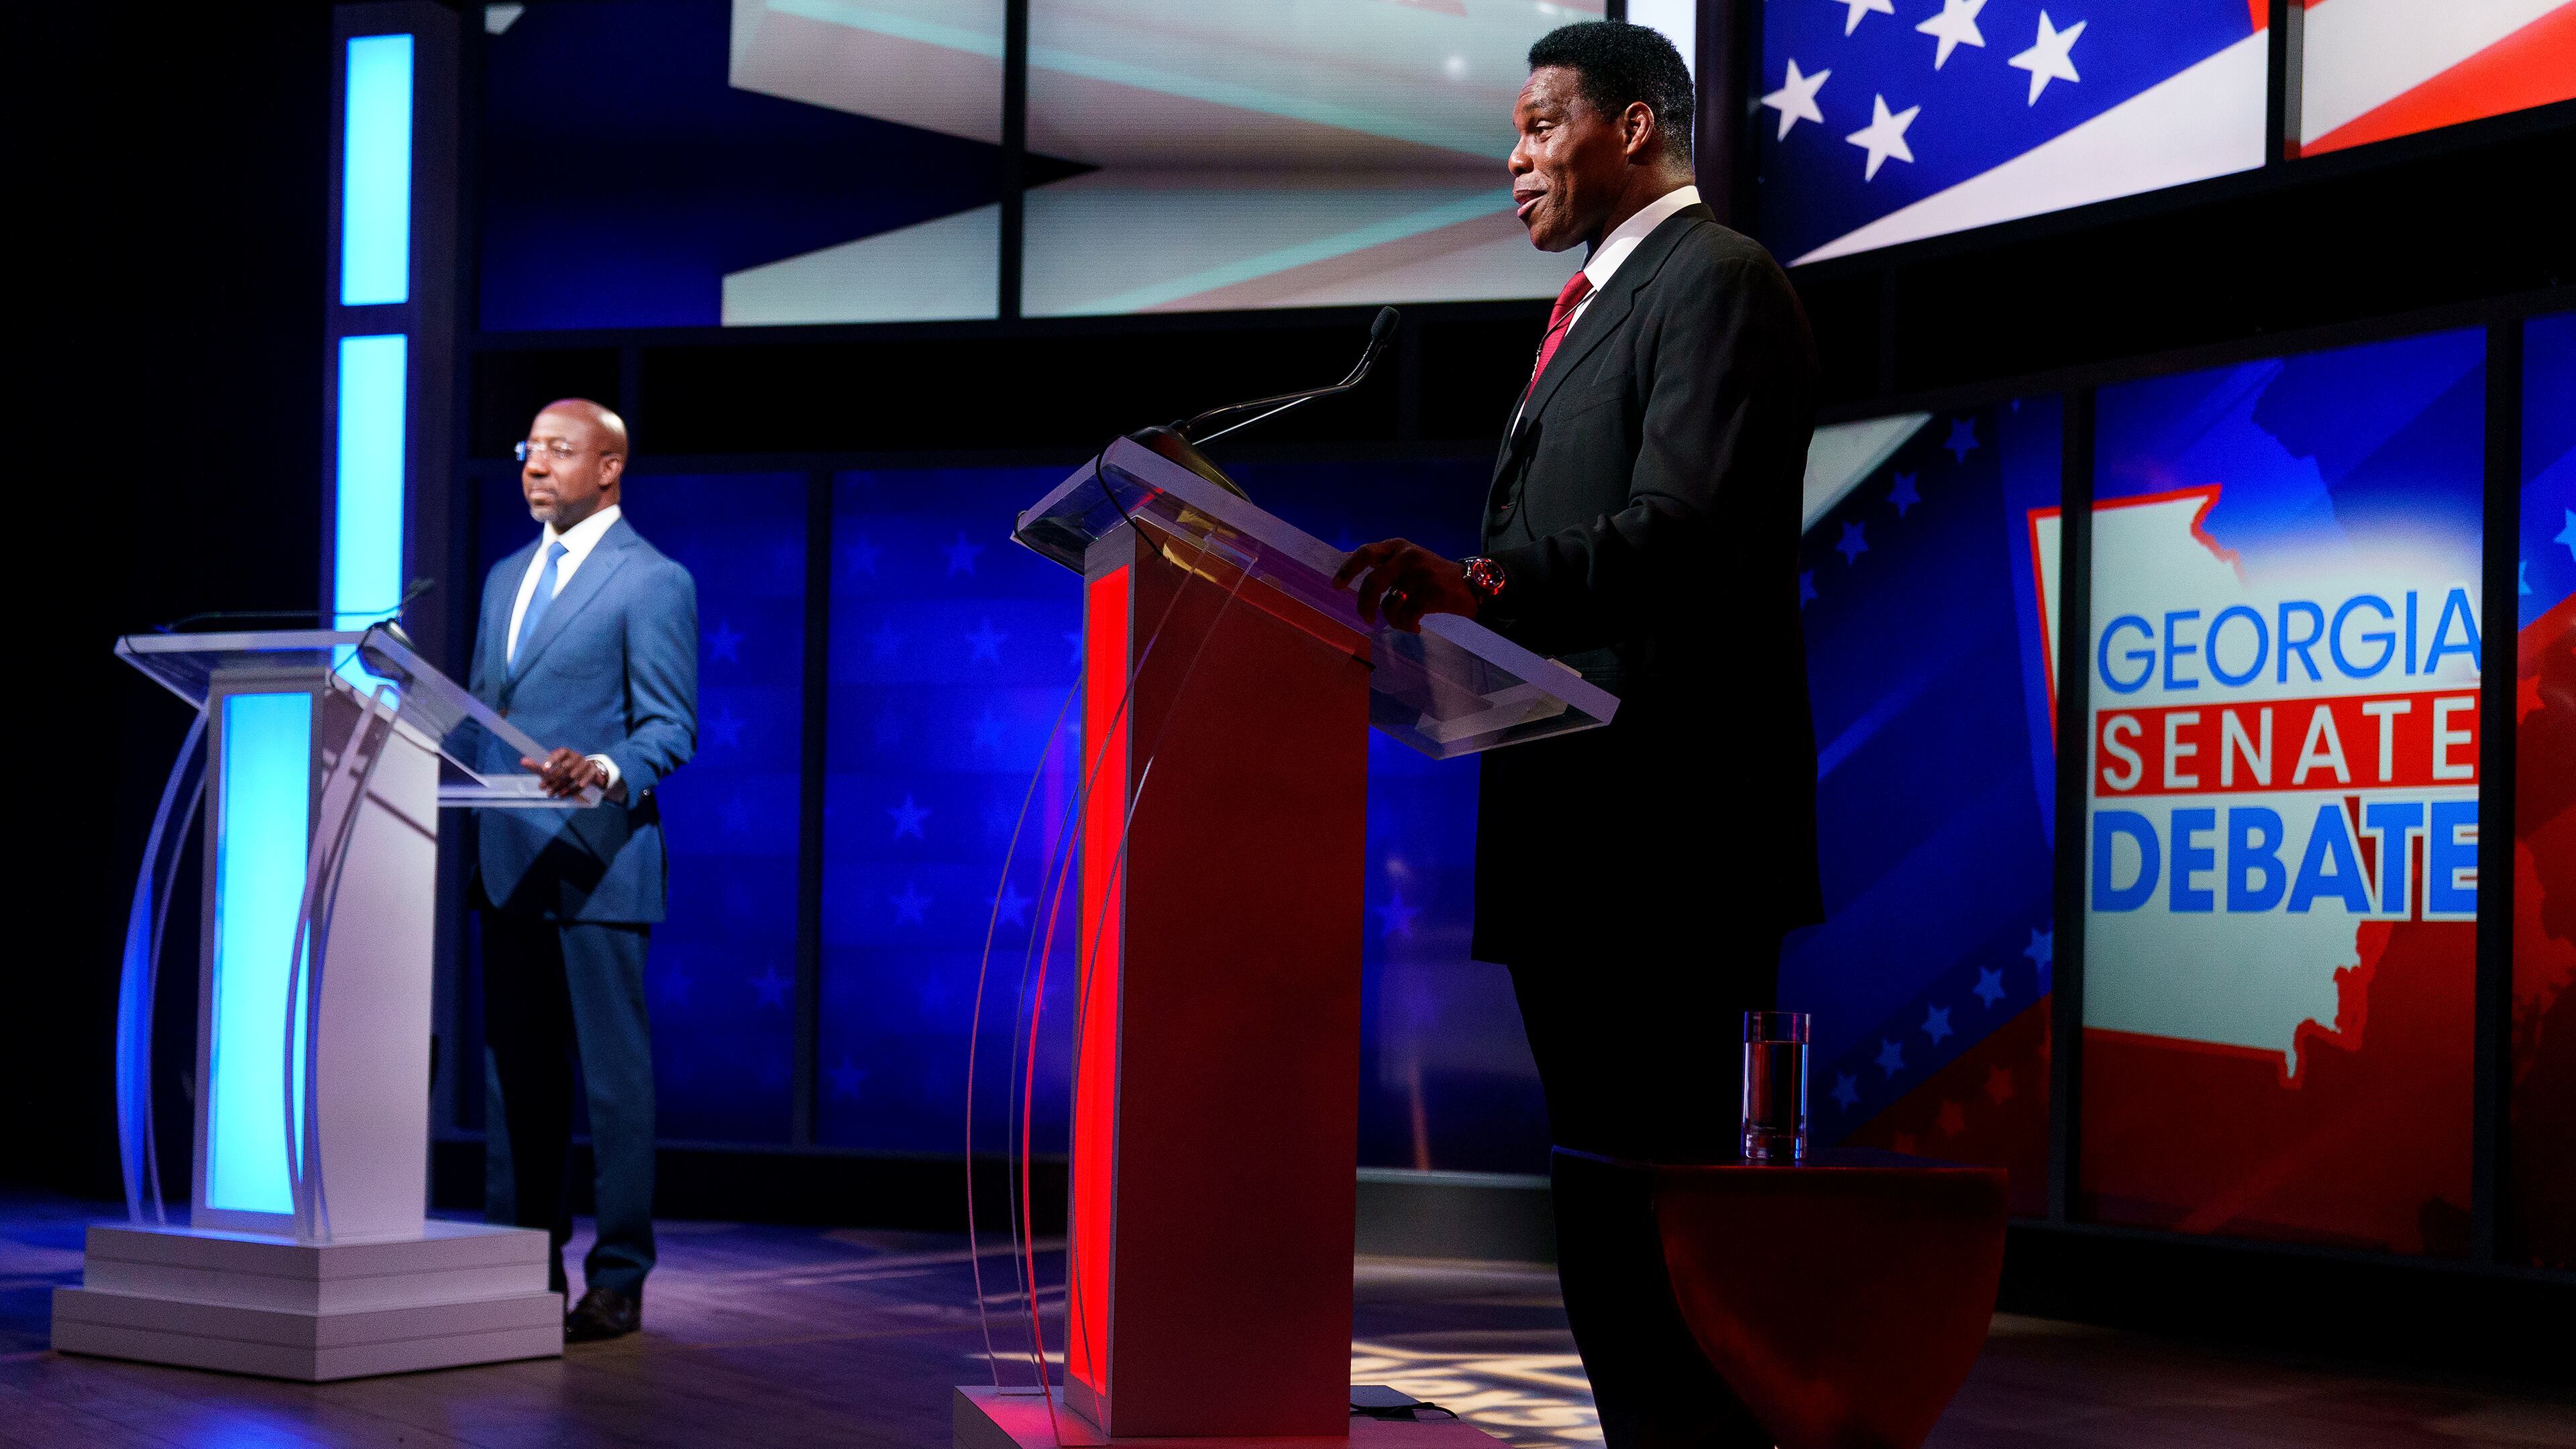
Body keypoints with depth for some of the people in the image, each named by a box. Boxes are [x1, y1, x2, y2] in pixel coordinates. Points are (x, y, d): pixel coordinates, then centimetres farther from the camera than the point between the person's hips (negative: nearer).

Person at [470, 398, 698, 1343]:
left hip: (596, 863, -7)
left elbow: (672, 729, -9)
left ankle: (618, 1280, 1)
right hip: (507, 864, 7)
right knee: (514, 1071, 10)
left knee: (614, 1074, -4)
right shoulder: (506, 578, 19)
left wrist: (604, 769, -27)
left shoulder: (655, 582, -3)